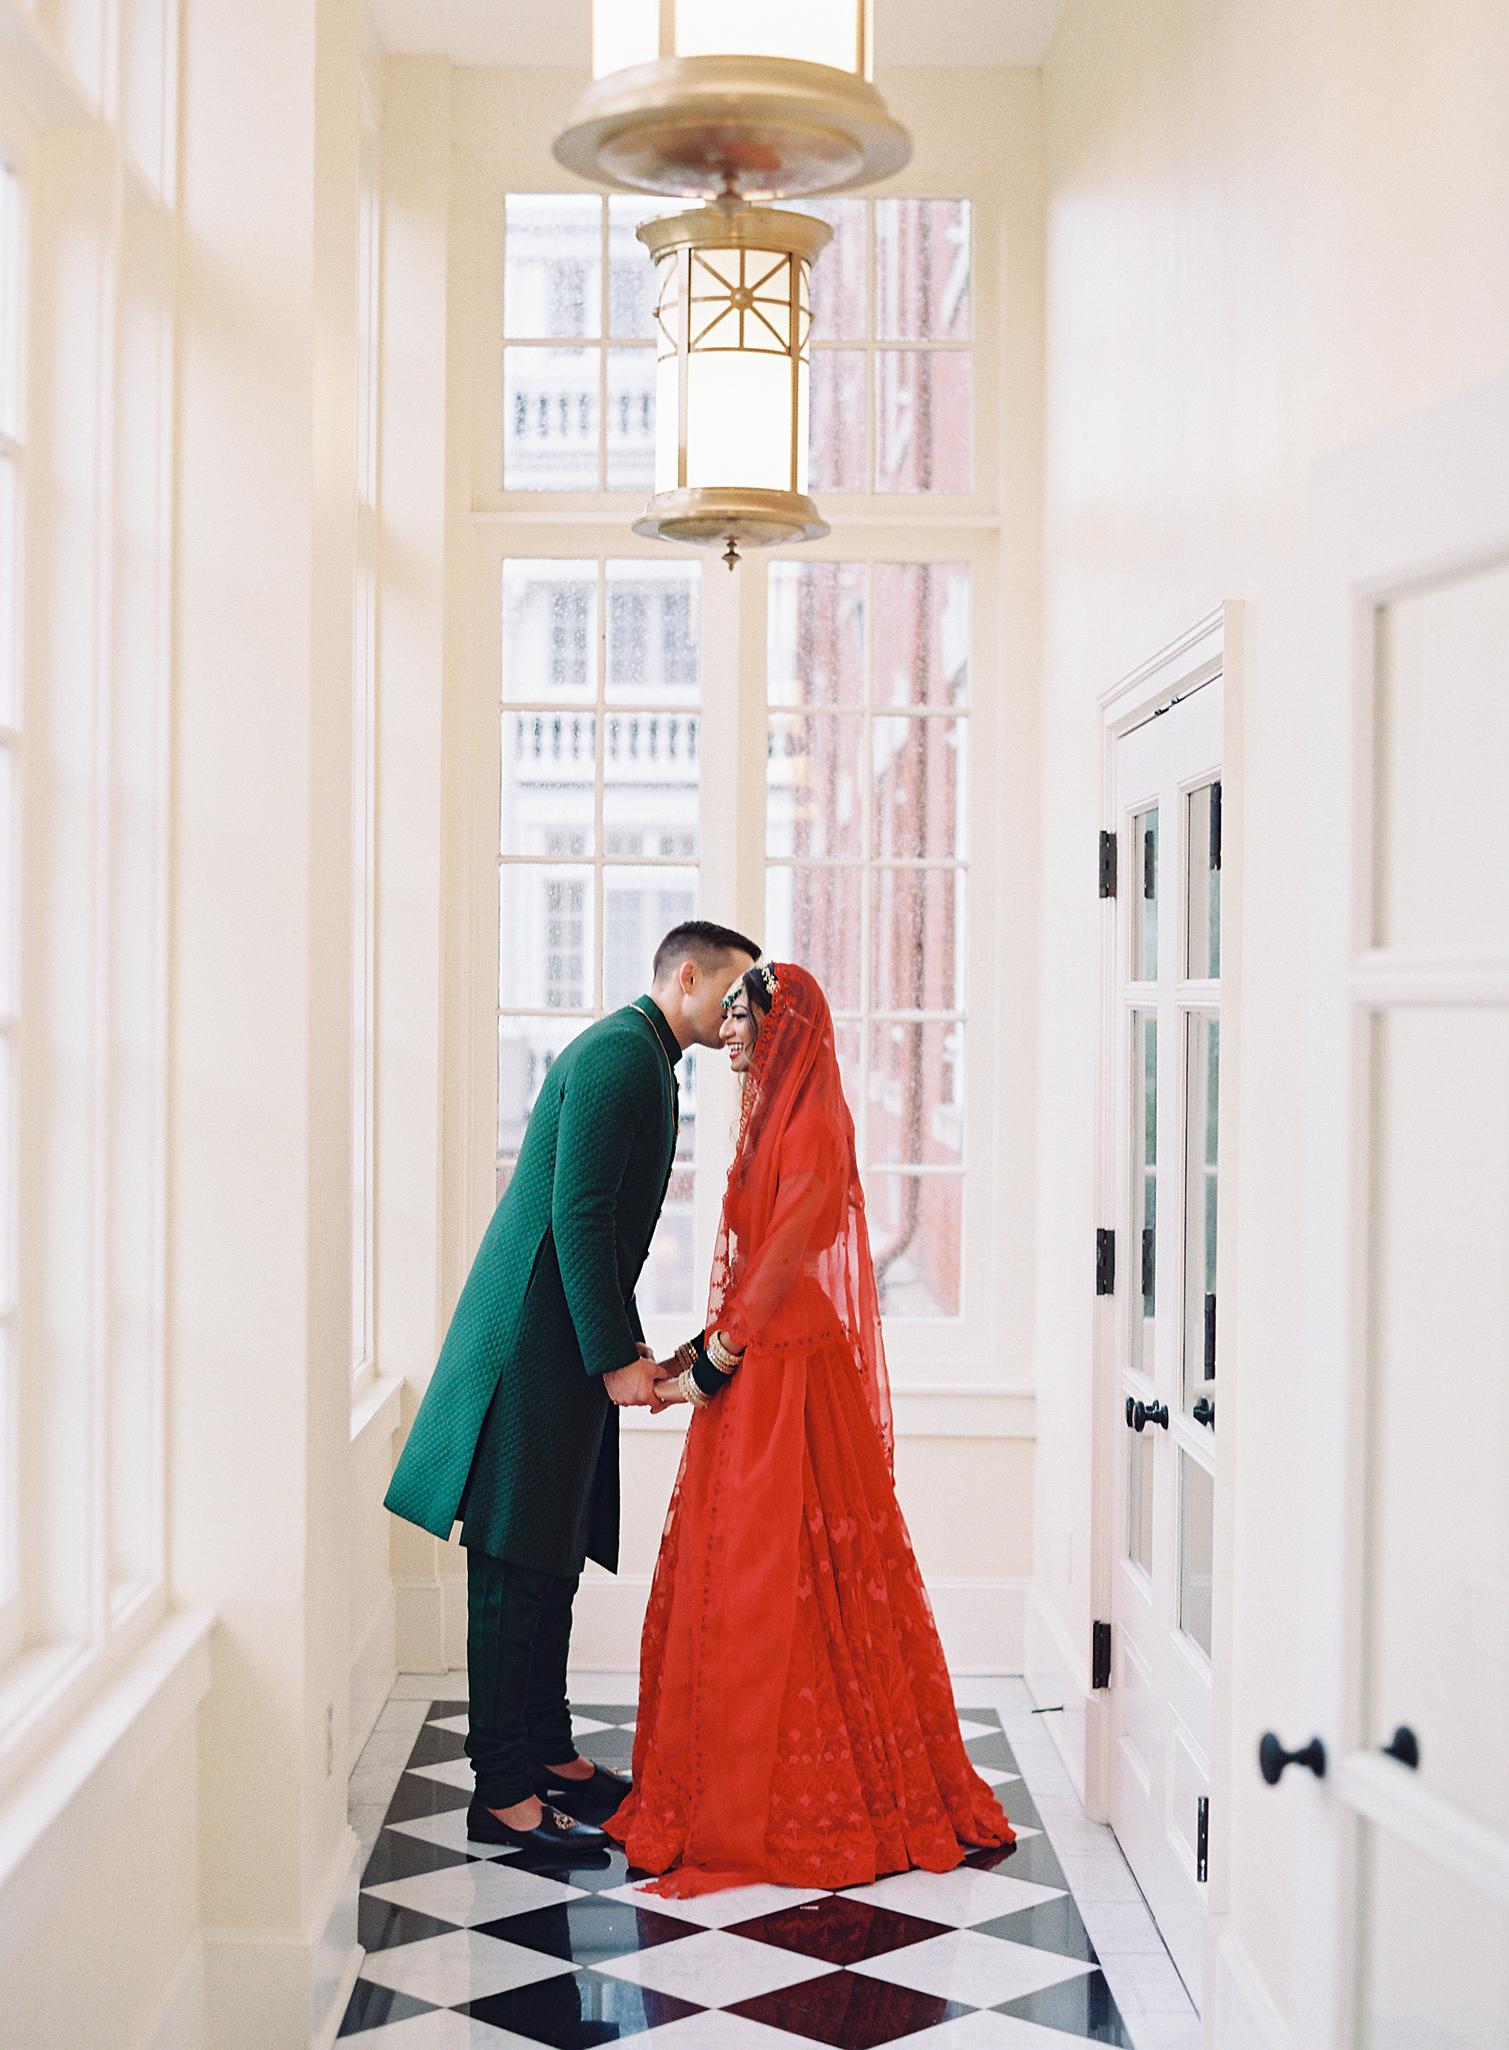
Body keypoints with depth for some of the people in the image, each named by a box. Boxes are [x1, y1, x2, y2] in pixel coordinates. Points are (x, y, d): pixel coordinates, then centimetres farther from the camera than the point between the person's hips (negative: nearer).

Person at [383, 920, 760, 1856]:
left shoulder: (640, 1055, 18)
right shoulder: (620, 1052, -15)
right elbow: (578, 1214, -21)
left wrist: (629, 1340, 20)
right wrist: (615, 1357, -20)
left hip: (571, 1339, 11)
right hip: (539, 1339, -11)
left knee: (554, 1557, 16)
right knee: (516, 1567, -5)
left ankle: (548, 1752, 26)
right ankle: (503, 1792, 0)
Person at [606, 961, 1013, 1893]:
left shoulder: (814, 1123, -13)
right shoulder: (774, 1117, 15)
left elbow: (785, 1255, -17)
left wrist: (713, 1363, -14)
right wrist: (698, 1350, 11)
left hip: (794, 1379, -9)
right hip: (755, 1372, 9)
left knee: (781, 1578, -4)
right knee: (729, 1572, 11)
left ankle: (785, 1808, 6)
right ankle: (723, 1790, 20)